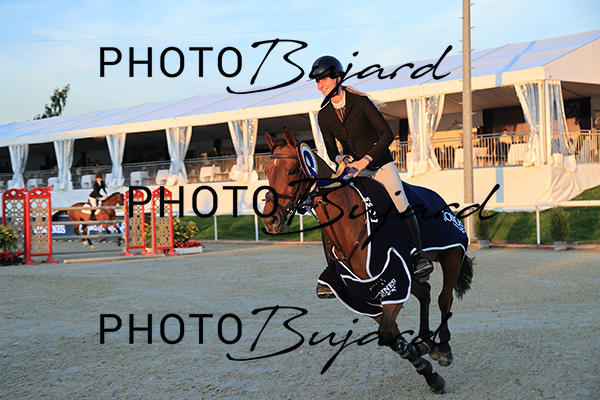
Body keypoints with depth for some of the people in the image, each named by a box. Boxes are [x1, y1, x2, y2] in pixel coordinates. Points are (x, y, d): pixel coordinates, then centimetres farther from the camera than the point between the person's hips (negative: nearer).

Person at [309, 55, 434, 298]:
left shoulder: (360, 103, -11)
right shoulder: (324, 116, 2)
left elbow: (387, 134, -13)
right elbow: (331, 149, 11)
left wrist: (366, 159, -21)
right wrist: (339, 158, -13)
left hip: (380, 164, -3)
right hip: (352, 169, 4)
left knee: (401, 206, -23)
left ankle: (418, 253, -3)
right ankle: (331, 271, -2)